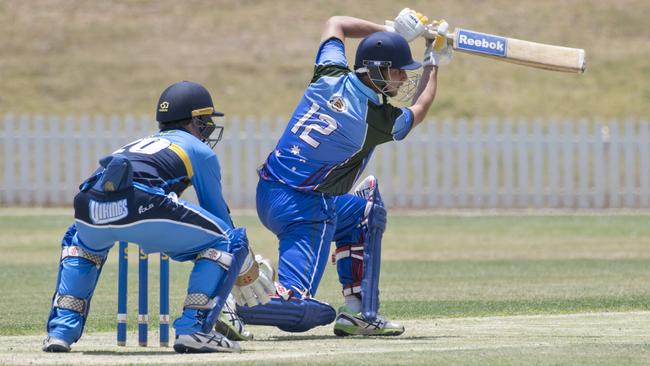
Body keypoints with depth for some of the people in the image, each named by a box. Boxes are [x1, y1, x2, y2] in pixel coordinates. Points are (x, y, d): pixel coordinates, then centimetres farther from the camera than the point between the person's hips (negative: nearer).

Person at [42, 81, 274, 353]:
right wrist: (250, 275, 41)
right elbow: (219, 215, 29)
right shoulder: (200, 151, 26)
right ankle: (194, 330, 0)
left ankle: (61, 330, 25)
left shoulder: (137, 143, 42)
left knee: (81, 241, 41)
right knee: (228, 241, 11)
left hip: (89, 207, 6)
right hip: (138, 206, -6)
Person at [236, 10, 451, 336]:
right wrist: (433, 64, 24)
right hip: (303, 208, -9)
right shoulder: (377, 119, -15)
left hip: (267, 194, 9)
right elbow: (418, 110, 10)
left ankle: (358, 312, 22)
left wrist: (389, 31, 19)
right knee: (301, 311, -14)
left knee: (363, 210, 29)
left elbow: (335, 24, 21)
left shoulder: (330, 77, -1)